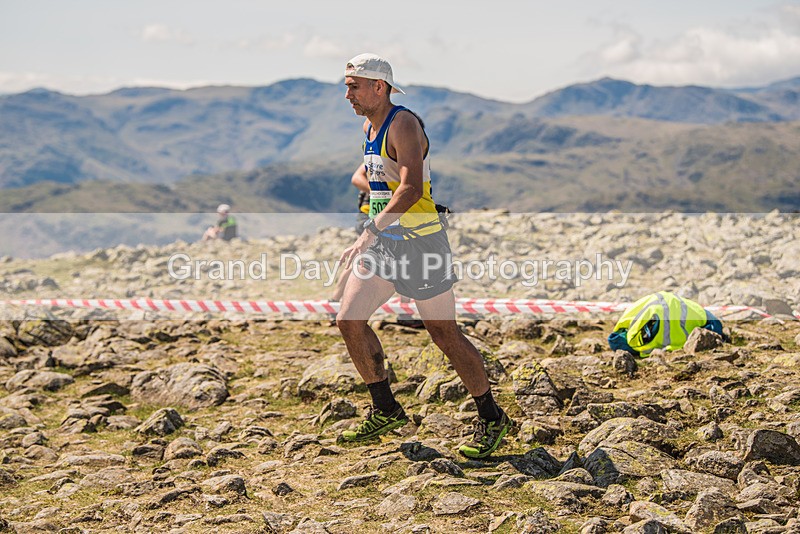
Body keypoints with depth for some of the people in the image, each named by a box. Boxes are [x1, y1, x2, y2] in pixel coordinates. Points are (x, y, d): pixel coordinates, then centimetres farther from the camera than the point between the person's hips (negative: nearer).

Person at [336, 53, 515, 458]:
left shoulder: (403, 124, -17)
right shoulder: (369, 126, 11)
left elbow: (412, 188, -30)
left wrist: (370, 233, -35)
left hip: (419, 240, -9)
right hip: (383, 241, 9)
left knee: (444, 333, -3)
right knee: (348, 321, 1)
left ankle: (492, 420, 11)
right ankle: (385, 412, 15)